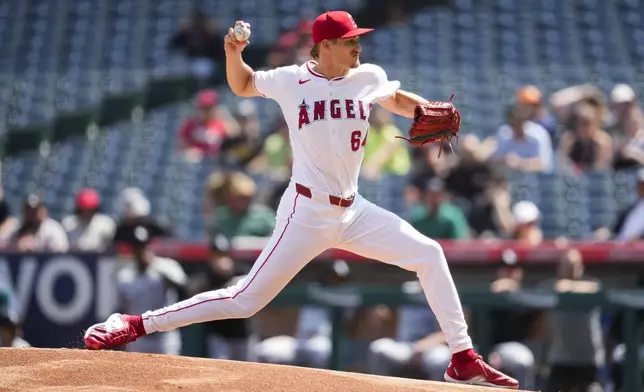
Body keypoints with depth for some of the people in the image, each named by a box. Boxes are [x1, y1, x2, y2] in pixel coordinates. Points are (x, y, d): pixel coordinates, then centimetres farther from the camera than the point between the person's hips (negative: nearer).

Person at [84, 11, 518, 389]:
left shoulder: (368, 78, 3)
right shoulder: (290, 81, -6)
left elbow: (397, 99, 24)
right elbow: (242, 84, 13)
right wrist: (233, 52, -7)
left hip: (353, 212, 5)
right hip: (307, 214, -5)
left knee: (429, 254, -3)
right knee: (246, 300, -9)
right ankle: (134, 325, -4)